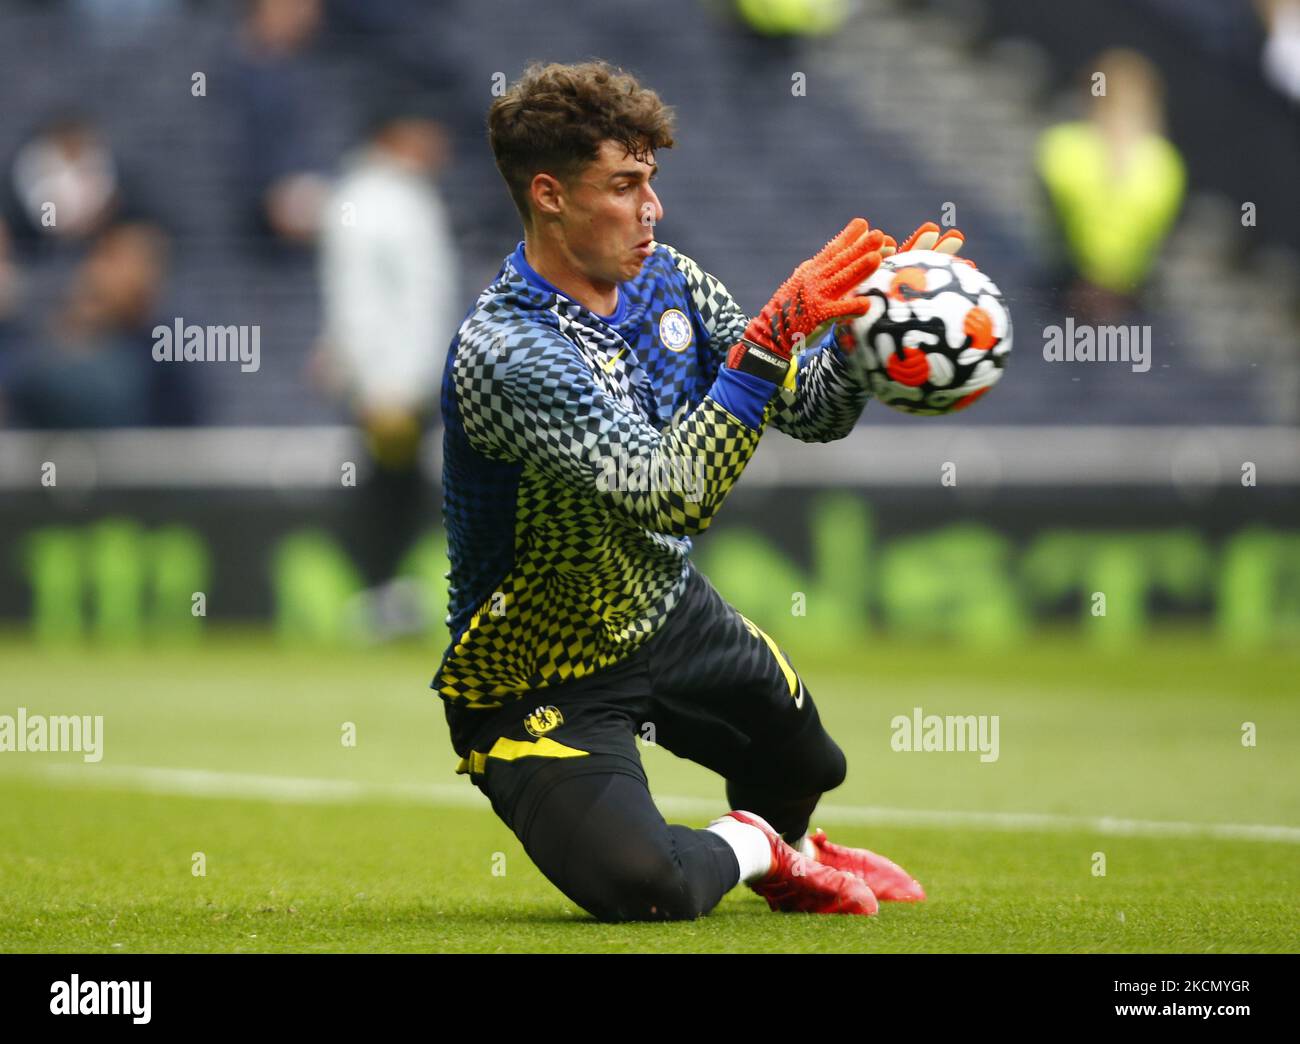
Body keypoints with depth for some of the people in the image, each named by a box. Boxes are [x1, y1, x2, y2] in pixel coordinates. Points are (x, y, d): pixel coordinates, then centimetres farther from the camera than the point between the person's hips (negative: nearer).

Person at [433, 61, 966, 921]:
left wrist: (862, 319, -21)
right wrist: (771, 336, -45)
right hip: (539, 681, -8)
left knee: (806, 764, 26)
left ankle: (782, 851, 63)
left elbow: (813, 411, 0)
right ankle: (739, 850, 7)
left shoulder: (662, 279, -6)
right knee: (643, 891, -28)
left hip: (666, 612, 8)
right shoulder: (503, 354, -33)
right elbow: (673, 494, -41)